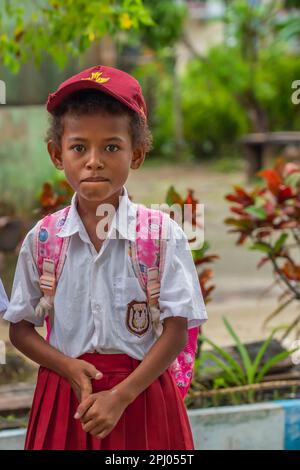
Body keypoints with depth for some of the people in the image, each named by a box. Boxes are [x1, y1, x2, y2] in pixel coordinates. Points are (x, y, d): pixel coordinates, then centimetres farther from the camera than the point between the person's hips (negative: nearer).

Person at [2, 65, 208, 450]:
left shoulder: (163, 235, -7)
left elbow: (176, 331, -8)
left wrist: (121, 396, -15)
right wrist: (70, 368, -12)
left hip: (139, 393, -1)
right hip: (64, 391, 1)